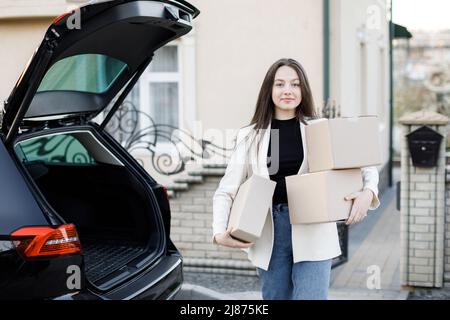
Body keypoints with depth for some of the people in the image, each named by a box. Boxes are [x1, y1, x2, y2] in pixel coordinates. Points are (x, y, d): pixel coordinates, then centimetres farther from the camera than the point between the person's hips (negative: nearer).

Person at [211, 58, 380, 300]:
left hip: (313, 233, -1)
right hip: (269, 235, 2)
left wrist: (368, 192, -16)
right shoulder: (250, 135, 4)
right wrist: (219, 232, -11)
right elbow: (225, 191, 4)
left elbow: (365, 166, 5)